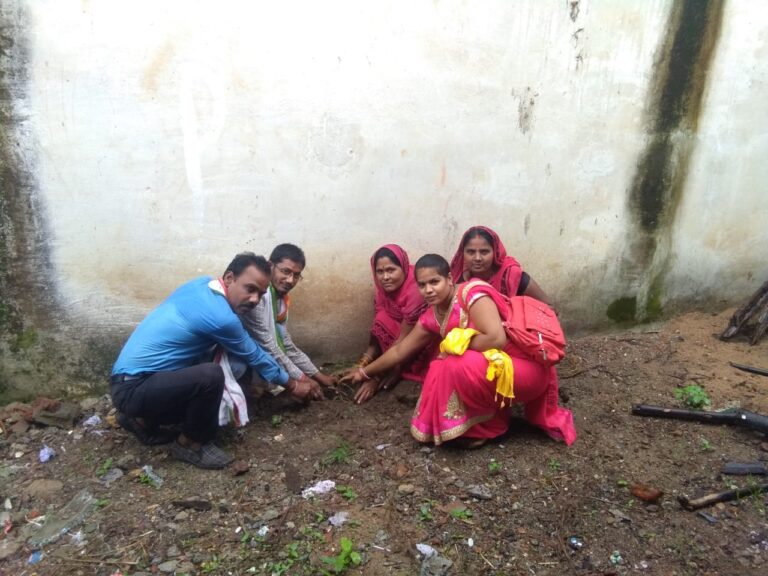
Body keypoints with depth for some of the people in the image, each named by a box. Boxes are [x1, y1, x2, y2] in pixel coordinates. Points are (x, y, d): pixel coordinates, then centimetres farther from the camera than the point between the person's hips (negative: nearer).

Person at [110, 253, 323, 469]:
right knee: (211, 375, -32)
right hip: (133, 389, -10)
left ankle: (143, 419, 22)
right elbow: (256, 357, -8)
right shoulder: (220, 318, -24)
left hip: (131, 377, 10)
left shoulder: (202, 283, 2)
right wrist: (292, 385, 7)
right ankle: (190, 443, -6)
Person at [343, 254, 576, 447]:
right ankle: (493, 412, 8)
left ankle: (490, 425, -3)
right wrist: (364, 372, 19)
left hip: (528, 367, -8)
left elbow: (497, 338, -32)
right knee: (440, 369, -8)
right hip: (492, 366, 8)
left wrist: (457, 345, -17)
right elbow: (399, 350, 14)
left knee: (458, 367, -28)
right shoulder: (431, 317, 3)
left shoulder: (472, 293, -21)